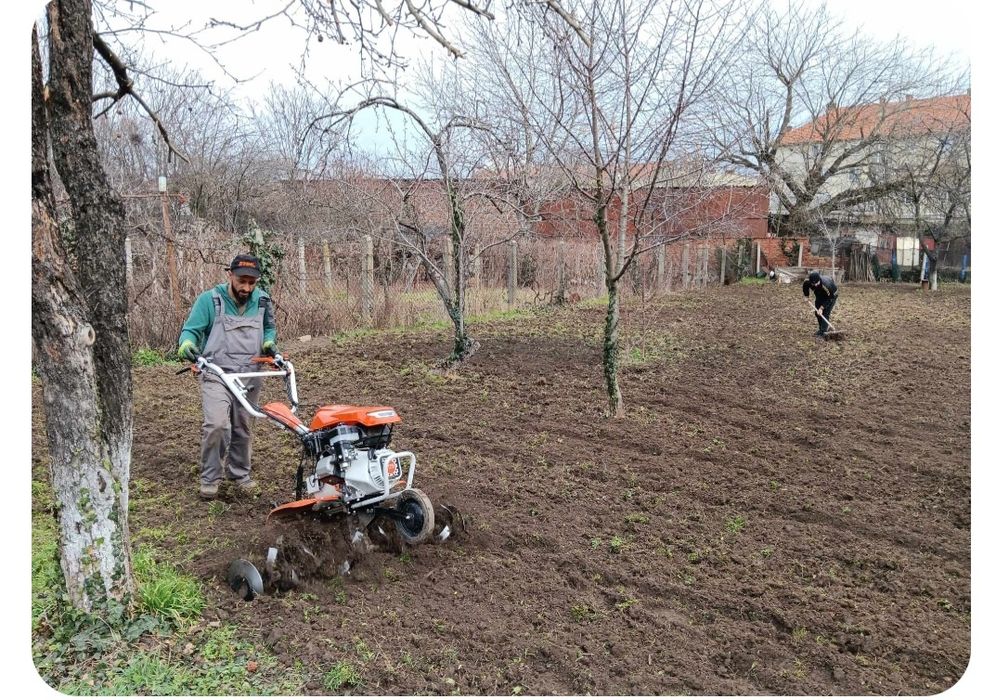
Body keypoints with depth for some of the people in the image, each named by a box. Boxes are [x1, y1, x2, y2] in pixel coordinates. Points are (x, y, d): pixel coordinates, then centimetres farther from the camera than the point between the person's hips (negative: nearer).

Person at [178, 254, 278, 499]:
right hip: (217, 374, -4)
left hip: (250, 376, 4)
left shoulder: (262, 301, 5)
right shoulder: (210, 300, -7)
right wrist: (187, 343, -25)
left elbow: (269, 327, 21)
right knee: (217, 424, -19)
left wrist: (269, 342, 0)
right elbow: (191, 329, -4)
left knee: (243, 428, 12)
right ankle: (209, 478, -1)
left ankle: (240, 473, 31)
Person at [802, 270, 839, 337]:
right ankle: (821, 329, 20)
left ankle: (823, 332, -16)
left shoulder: (826, 285, -43)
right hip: (819, 295, 6)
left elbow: (828, 299, -32)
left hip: (831, 295, -6)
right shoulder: (807, 282, -29)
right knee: (817, 313, 5)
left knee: (825, 313, -17)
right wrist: (806, 295, 4)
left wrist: (822, 308, -35)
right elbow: (805, 286, 0)